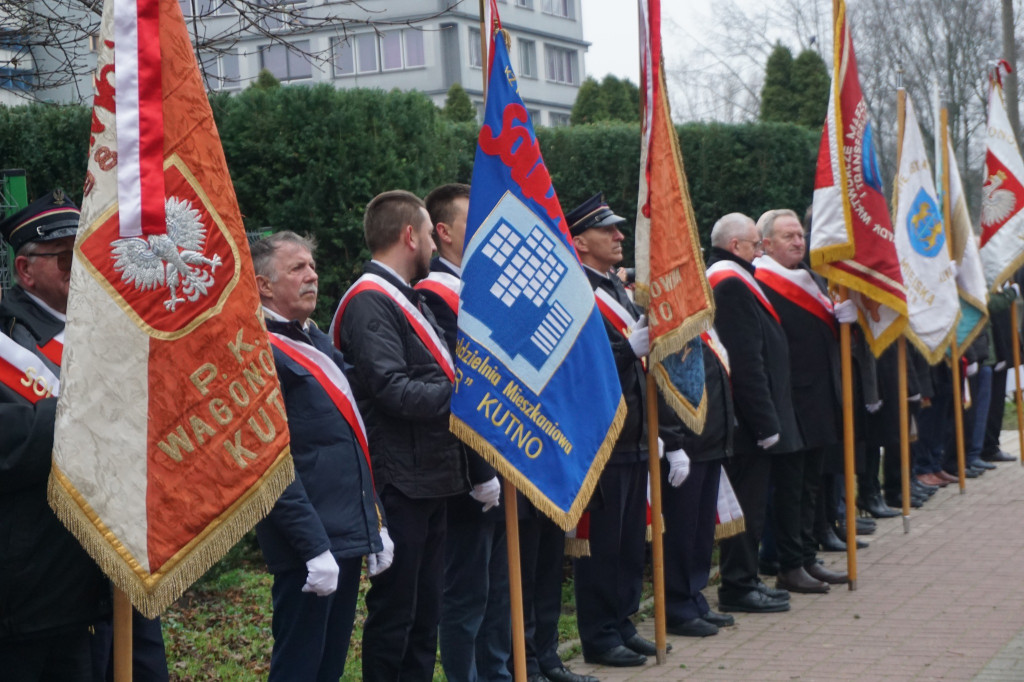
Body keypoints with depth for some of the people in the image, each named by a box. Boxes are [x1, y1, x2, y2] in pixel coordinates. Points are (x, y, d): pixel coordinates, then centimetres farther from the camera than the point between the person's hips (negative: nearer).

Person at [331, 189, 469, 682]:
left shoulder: (408, 299, 16)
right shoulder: (370, 301, -14)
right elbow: (391, 389, -23)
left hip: (431, 477, 9)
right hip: (401, 480, -9)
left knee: (426, 611, 15)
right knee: (394, 611, -1)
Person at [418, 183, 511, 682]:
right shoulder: (434, 296, -14)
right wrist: (481, 473, -19)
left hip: (505, 467, 9)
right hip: (472, 475, -9)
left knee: (500, 587, 16)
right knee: (468, 594, 0)